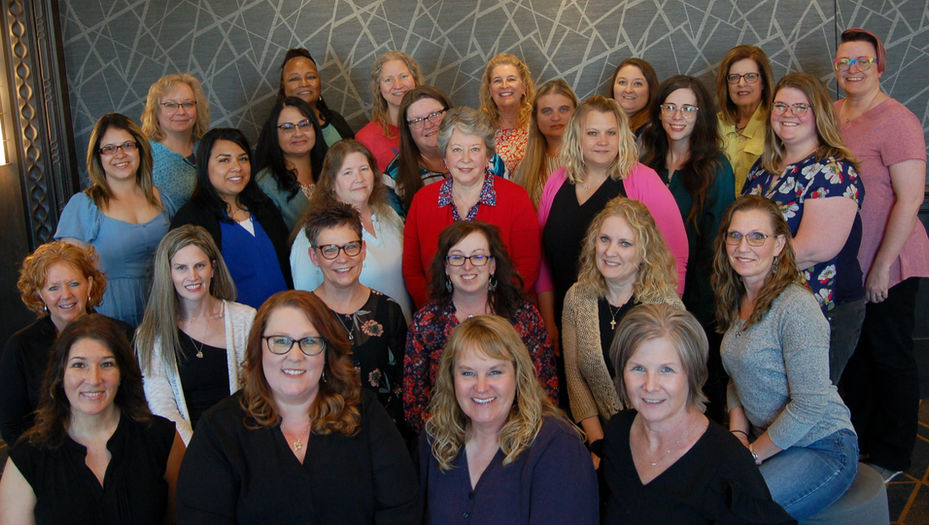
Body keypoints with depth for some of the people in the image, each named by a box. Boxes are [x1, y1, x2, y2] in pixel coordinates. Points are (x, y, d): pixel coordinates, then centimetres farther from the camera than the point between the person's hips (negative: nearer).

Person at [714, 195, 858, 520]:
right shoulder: (737, 302, 6)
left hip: (821, 448, -7)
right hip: (767, 438, 7)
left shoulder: (795, 307, -20)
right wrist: (738, 435, -2)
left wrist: (751, 455, -13)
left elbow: (810, 405, -21)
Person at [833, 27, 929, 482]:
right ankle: (857, 440, 35)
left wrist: (881, 266, -18)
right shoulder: (832, 115, 6)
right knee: (854, 352, 18)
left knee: (890, 358, 6)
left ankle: (891, 457, 22)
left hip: (888, 265, -6)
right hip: (845, 264, 7)